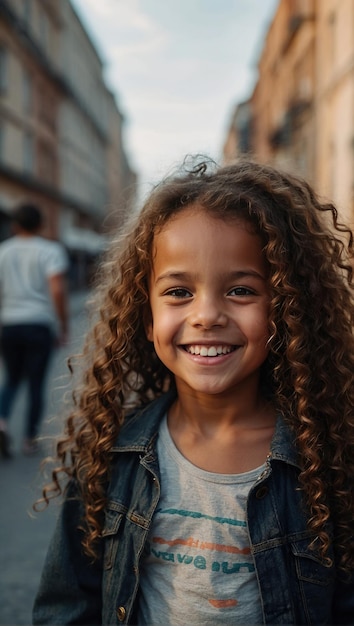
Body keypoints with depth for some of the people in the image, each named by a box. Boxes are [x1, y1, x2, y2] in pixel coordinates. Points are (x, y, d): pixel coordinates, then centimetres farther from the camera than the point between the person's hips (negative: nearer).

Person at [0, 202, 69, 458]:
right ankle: (30, 439, 14)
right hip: (39, 325, -3)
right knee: (36, 384, 9)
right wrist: (64, 326, -7)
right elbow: (57, 290, -15)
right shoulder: (50, 250, -2)